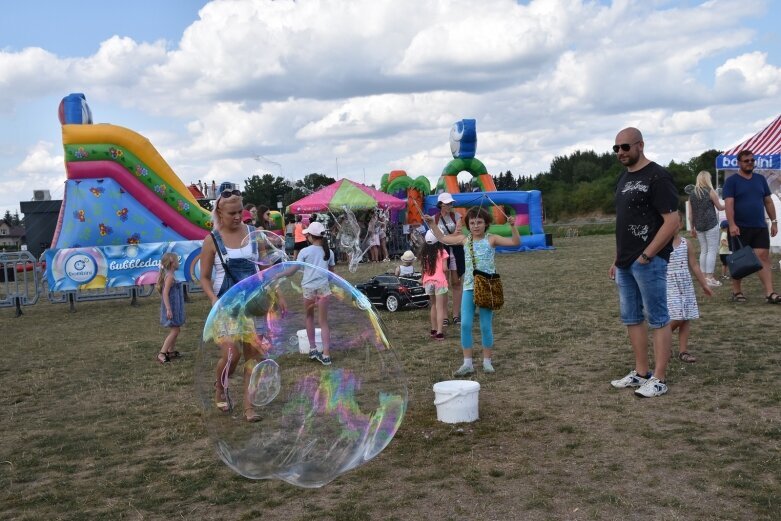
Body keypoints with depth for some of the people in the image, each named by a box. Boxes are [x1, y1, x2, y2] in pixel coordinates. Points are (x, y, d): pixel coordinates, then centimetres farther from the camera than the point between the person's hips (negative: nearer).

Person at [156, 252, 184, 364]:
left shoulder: (168, 275, 12)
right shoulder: (170, 276, -18)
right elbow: (165, 294, -23)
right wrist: (168, 309, -27)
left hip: (175, 307, 10)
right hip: (171, 307, -10)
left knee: (176, 329, 18)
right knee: (175, 330, -9)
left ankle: (171, 351, 28)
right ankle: (162, 353, -10)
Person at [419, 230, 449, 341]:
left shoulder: (424, 253, 4)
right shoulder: (442, 252, -7)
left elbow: (422, 269, 6)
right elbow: (444, 268, -9)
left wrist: (422, 279, 22)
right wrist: (447, 276, 9)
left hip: (428, 281, 5)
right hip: (440, 281, -5)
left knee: (433, 306, 20)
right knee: (440, 308, -2)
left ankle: (433, 330, 26)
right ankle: (439, 332, -9)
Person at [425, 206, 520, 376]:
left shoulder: (491, 239, -1)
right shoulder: (465, 239, 9)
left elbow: (515, 242, -9)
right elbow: (443, 238, 22)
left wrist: (512, 226, -23)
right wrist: (432, 224, 17)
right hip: (469, 287, 3)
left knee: (486, 326, 2)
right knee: (465, 324, -2)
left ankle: (487, 361, 18)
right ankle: (467, 363, 6)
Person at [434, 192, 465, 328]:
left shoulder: (456, 216, 0)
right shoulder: (435, 219, 2)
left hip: (455, 251, 0)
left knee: (456, 283, 4)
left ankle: (456, 315, 12)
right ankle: (444, 316, 6)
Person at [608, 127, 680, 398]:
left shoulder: (657, 176, -11)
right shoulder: (624, 178, 15)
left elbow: (672, 220, -17)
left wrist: (646, 255, -17)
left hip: (648, 261, -9)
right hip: (626, 262, 9)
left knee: (658, 319, -1)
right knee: (631, 318, 13)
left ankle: (658, 379, 5)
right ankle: (641, 373, 23)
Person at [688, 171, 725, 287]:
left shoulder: (692, 194, 9)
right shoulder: (710, 191, -5)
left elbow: (690, 214, 9)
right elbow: (719, 207, 6)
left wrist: (692, 228, 16)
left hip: (698, 226, 5)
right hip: (711, 224, -5)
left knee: (703, 251, 12)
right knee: (712, 250, -3)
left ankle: (703, 276, 13)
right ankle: (709, 277, -8)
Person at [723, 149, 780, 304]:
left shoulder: (760, 179, 14)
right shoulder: (732, 181, -2)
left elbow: (768, 201, 17)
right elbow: (728, 203, -12)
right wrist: (732, 224, -22)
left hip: (760, 227, 4)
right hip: (740, 228, -4)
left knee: (764, 257, -5)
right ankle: (737, 292, 14)